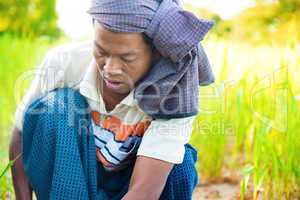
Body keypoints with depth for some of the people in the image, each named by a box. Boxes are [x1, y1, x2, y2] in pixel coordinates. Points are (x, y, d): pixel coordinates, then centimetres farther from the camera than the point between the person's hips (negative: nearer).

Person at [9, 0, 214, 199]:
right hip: (67, 178, 0)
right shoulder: (63, 62, -24)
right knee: (53, 107, -27)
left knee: (178, 166, -31)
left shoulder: (173, 93, -28)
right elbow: (22, 137, -13)